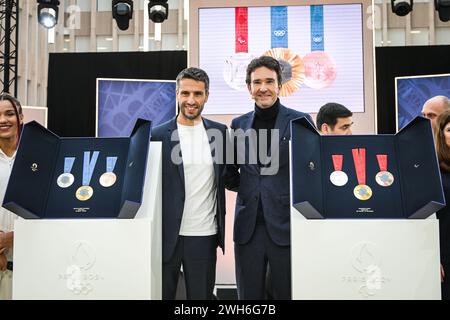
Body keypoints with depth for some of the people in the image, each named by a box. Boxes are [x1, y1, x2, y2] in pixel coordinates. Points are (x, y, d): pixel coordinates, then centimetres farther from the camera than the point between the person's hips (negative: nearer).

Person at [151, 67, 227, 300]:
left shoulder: (220, 133, 3)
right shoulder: (158, 136, -3)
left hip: (204, 236, 2)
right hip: (167, 235, -1)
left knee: (201, 295, 12)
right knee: (162, 294, 11)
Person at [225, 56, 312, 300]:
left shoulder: (300, 122, 1)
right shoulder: (239, 124, 11)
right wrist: (247, 187, 4)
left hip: (286, 225, -3)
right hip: (248, 226, 3)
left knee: (287, 293, 5)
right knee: (248, 295, 10)